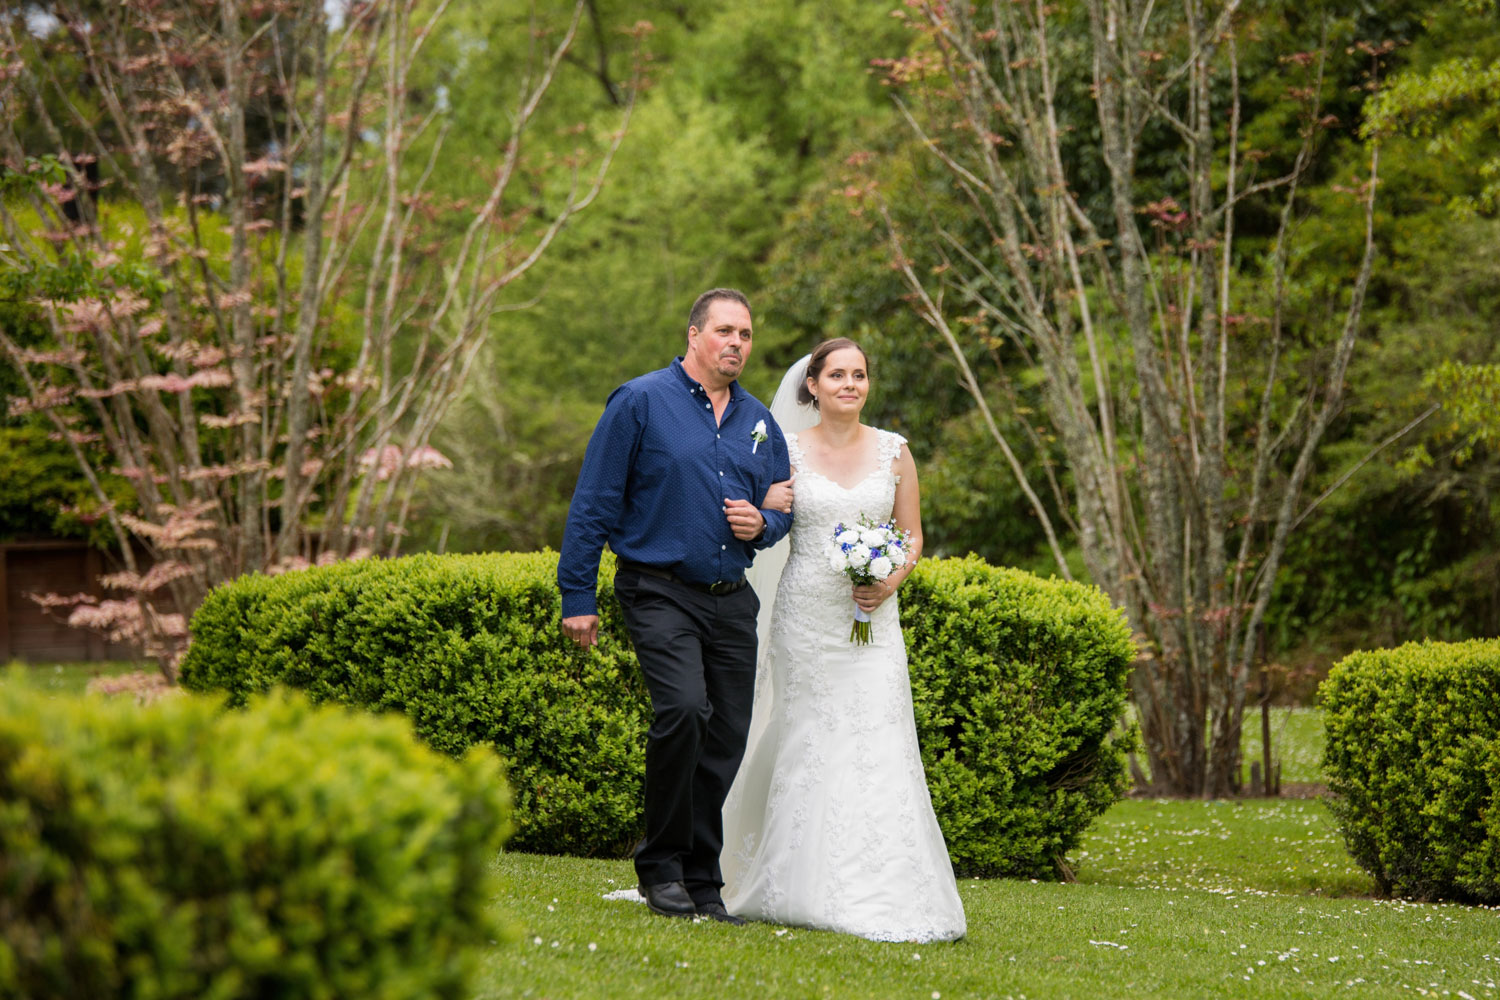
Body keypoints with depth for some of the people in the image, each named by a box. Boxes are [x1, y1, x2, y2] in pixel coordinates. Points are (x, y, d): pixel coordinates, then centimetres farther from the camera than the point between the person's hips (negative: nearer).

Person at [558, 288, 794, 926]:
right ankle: (661, 867, -10)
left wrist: (761, 525, -2)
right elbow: (594, 503, -4)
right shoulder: (641, 402, -3)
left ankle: (702, 885, 13)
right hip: (660, 592, -6)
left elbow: (784, 509, 23)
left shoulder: (759, 422, 13)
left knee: (728, 738, 3)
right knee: (684, 709, -24)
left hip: (732, 602, 6)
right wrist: (577, 596, -8)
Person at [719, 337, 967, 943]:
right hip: (805, 614, -1)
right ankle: (807, 890, 8)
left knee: (876, 745, -7)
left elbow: (912, 534, 11)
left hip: (871, 617, 1)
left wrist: (891, 580, -7)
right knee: (807, 744, 0)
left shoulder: (893, 452, 7)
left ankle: (880, 893, -4)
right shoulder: (788, 452, 2)